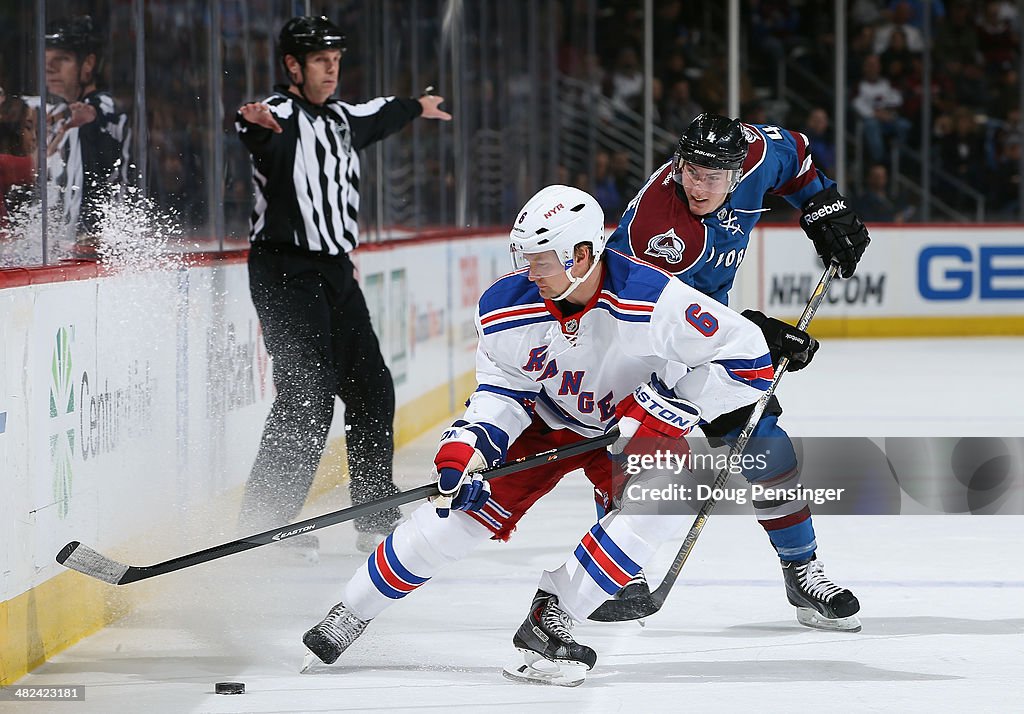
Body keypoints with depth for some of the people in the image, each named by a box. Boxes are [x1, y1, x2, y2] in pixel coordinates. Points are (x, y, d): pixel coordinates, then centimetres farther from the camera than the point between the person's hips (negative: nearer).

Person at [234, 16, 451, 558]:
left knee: (371, 388, 10)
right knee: (308, 395, -17)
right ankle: (261, 524, -13)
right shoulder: (282, 116, -12)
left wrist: (415, 108, 57)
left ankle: (377, 519, 20)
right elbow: (262, 133, -37)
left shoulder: (340, 118, 15)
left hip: (335, 271, 9)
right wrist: (254, 125, -61)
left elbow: (375, 120, 39)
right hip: (285, 272, -9)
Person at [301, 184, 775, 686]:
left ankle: (548, 619, -22)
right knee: (462, 504, -9)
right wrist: (467, 448, -28)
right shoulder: (506, 307, -21)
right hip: (546, 422, 2)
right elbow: (502, 392, -10)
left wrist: (674, 405, -33)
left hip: (636, 428, -2)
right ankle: (348, 617, 9)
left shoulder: (655, 301, -34)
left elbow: (748, 357, -30)